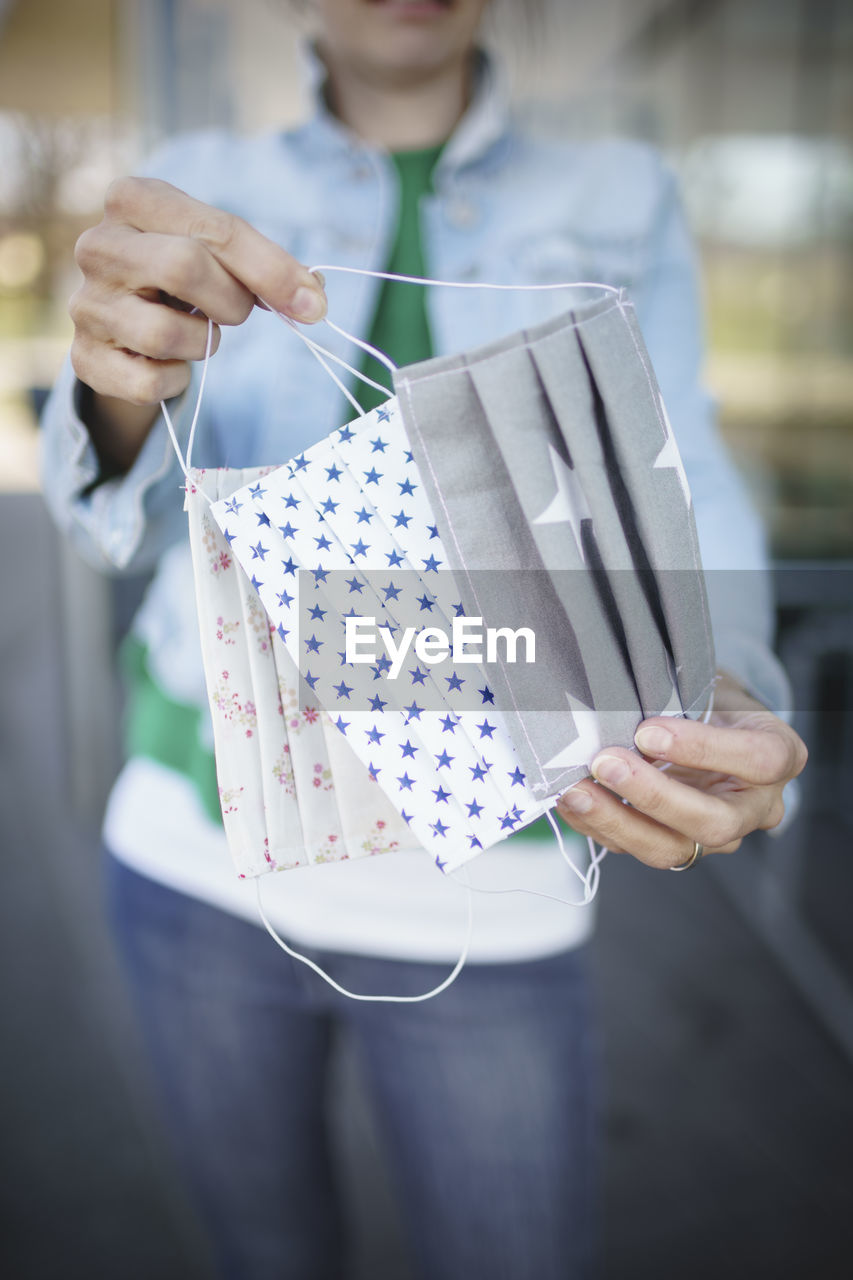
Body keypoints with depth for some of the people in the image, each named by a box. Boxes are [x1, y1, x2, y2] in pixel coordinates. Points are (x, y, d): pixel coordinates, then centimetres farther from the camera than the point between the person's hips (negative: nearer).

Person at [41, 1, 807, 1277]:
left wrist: (716, 710, -28)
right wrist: (125, 381, -34)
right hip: (204, 850, 1)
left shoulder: (621, 202, 2)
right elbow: (124, 513, -10)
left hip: (477, 889, 0)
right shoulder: (201, 190, 2)